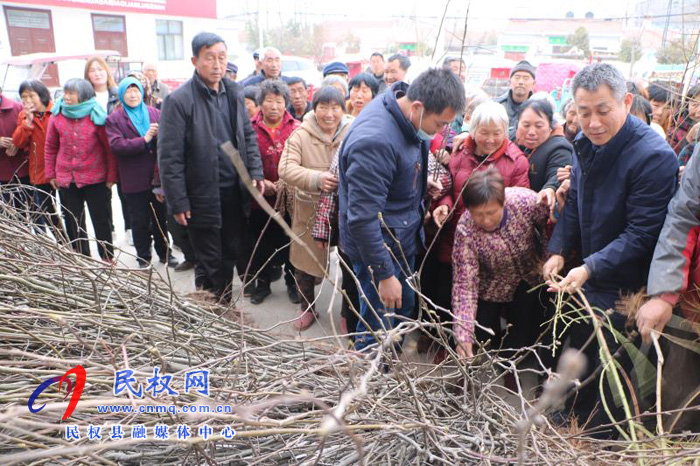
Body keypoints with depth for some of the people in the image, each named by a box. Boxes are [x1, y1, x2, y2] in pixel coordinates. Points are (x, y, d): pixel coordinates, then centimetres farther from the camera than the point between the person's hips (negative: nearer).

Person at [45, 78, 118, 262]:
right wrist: (51, 174, 9)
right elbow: (50, 148, 10)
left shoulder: (96, 116, -8)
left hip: (95, 179, -3)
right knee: (73, 222, 11)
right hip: (66, 180, 3)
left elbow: (109, 148, -5)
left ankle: (107, 257, 19)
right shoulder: (57, 116, 1)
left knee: (101, 219, 6)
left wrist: (111, 176, -6)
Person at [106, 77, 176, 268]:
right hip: (134, 180, -2)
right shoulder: (114, 119, 0)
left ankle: (164, 252, 28)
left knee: (160, 217, 13)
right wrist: (144, 140, -20)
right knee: (140, 221, 8)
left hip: (157, 176, 2)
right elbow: (116, 145, -14)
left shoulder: (155, 113, 6)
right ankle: (143, 257, 22)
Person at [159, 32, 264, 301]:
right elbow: (169, 157, -14)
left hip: (235, 191, 5)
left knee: (237, 250, 18)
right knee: (211, 261, 9)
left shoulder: (234, 93, 6)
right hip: (203, 196, -5)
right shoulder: (179, 100, -13)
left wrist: (256, 172, 2)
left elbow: (248, 136, 14)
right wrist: (177, 202, -15)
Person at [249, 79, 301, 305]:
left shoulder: (297, 129, -3)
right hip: (260, 198, 1)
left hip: (289, 198, -1)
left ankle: (292, 282, 29)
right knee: (261, 243, 13)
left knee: (290, 242, 10)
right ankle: (263, 283, 31)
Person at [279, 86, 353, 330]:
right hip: (309, 211, 1)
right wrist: (317, 178, -31)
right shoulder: (301, 135, -5)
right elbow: (286, 169, -15)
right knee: (305, 261, 13)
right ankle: (307, 307, 37)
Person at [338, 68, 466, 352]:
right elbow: (362, 219, -30)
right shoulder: (375, 141, -32)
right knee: (379, 328, 3)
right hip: (378, 246, -10)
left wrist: (422, 182, 5)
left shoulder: (408, 115, -3)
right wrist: (384, 275, -24)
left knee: (404, 310, 23)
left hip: (403, 240, 10)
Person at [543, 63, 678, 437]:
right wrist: (558, 250, -3)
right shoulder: (587, 142, -1)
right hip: (586, 279, 7)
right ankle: (576, 424, 47)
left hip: (622, 289, -7)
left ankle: (601, 440, 34)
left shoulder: (654, 156, -25)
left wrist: (590, 268, -30)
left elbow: (641, 233, -24)